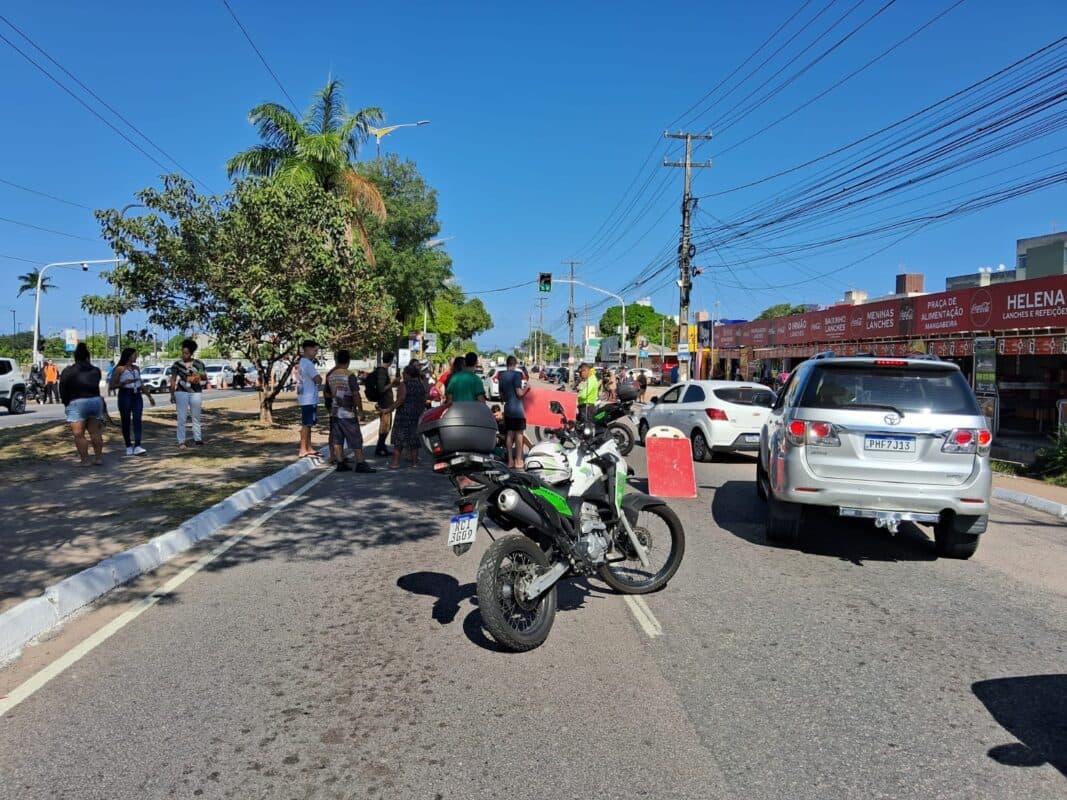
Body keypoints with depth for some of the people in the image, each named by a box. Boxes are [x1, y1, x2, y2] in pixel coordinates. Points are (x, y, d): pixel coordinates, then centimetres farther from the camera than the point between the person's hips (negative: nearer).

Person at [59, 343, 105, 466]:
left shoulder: (68, 372, -1)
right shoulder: (95, 370, 7)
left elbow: (62, 391, 0)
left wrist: (66, 402, 11)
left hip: (77, 403, -4)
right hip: (96, 401, 4)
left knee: (79, 434, 0)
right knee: (95, 432, 12)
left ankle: (85, 460, -2)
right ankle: (98, 457, 13)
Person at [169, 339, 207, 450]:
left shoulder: (199, 363, 4)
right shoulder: (177, 364, 2)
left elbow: (205, 377, 11)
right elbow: (173, 380, 3)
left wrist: (200, 376, -11)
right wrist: (172, 394, -2)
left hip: (196, 393, 2)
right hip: (181, 392, -1)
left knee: (196, 417, 10)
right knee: (181, 418, -3)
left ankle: (197, 438, 21)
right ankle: (181, 442, -2)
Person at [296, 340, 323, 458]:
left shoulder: (302, 363, 15)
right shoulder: (308, 364, -18)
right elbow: (318, 380, -23)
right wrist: (320, 378, -2)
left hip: (306, 398, 10)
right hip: (309, 399, -10)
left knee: (308, 424, 13)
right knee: (306, 424, -6)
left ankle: (308, 448, 18)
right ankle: (303, 450, -2)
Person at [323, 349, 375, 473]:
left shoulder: (330, 376, 6)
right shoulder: (350, 376, -14)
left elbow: (327, 393, 14)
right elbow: (356, 394, -18)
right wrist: (360, 409, -10)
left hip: (335, 411, 6)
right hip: (348, 413, -6)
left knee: (337, 439, 8)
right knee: (356, 439, -1)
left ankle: (340, 463, 9)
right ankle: (360, 464, 0)